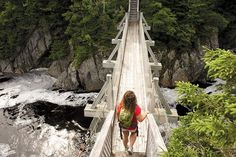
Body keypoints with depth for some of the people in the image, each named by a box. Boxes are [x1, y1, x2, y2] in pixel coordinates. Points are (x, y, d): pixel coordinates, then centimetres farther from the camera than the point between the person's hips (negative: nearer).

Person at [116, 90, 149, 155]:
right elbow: (140, 119, -25)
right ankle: (130, 147, 29)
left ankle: (126, 148, 58)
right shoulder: (136, 108, -37)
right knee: (134, 134, 35)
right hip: (132, 127, -2)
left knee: (125, 137, 32)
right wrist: (145, 113, -8)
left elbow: (117, 116, -10)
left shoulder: (120, 106, -28)